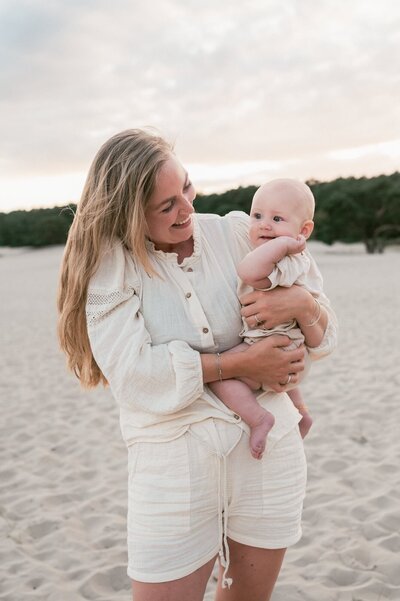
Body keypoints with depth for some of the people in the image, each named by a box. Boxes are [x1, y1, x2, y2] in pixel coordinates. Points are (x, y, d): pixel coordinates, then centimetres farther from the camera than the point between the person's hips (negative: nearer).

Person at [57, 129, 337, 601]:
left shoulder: (237, 234, -1)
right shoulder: (110, 264, -7)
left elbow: (324, 331, 5)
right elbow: (134, 373, -20)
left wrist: (301, 302, -18)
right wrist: (239, 364, -18)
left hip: (269, 453, 3)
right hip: (172, 466, -2)